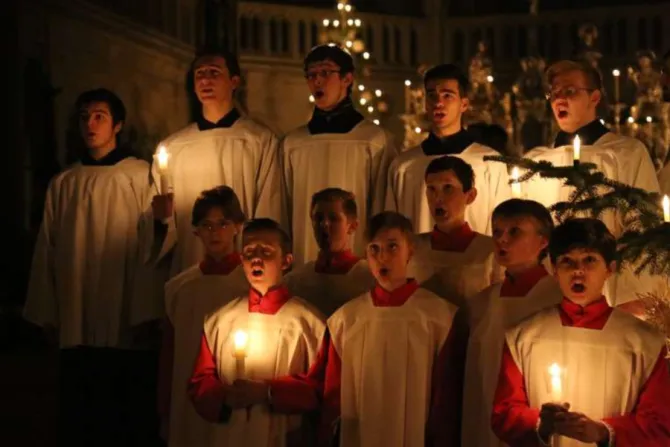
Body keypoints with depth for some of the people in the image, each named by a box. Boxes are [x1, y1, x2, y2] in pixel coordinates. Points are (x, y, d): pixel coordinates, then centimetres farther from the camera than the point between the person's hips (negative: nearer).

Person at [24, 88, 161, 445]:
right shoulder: (62, 184, 10)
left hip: (127, 325, -3)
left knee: (131, 417, 4)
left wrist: (147, 312, -12)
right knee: (78, 418, 7)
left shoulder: (142, 177, -2)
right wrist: (48, 314, 6)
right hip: (76, 325, 3)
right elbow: (47, 251, 10)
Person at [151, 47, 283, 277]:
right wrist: (163, 215, -9)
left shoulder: (261, 141, 0)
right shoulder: (170, 147, 8)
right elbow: (163, 227, 11)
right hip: (187, 272, 2)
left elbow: (269, 213, -2)